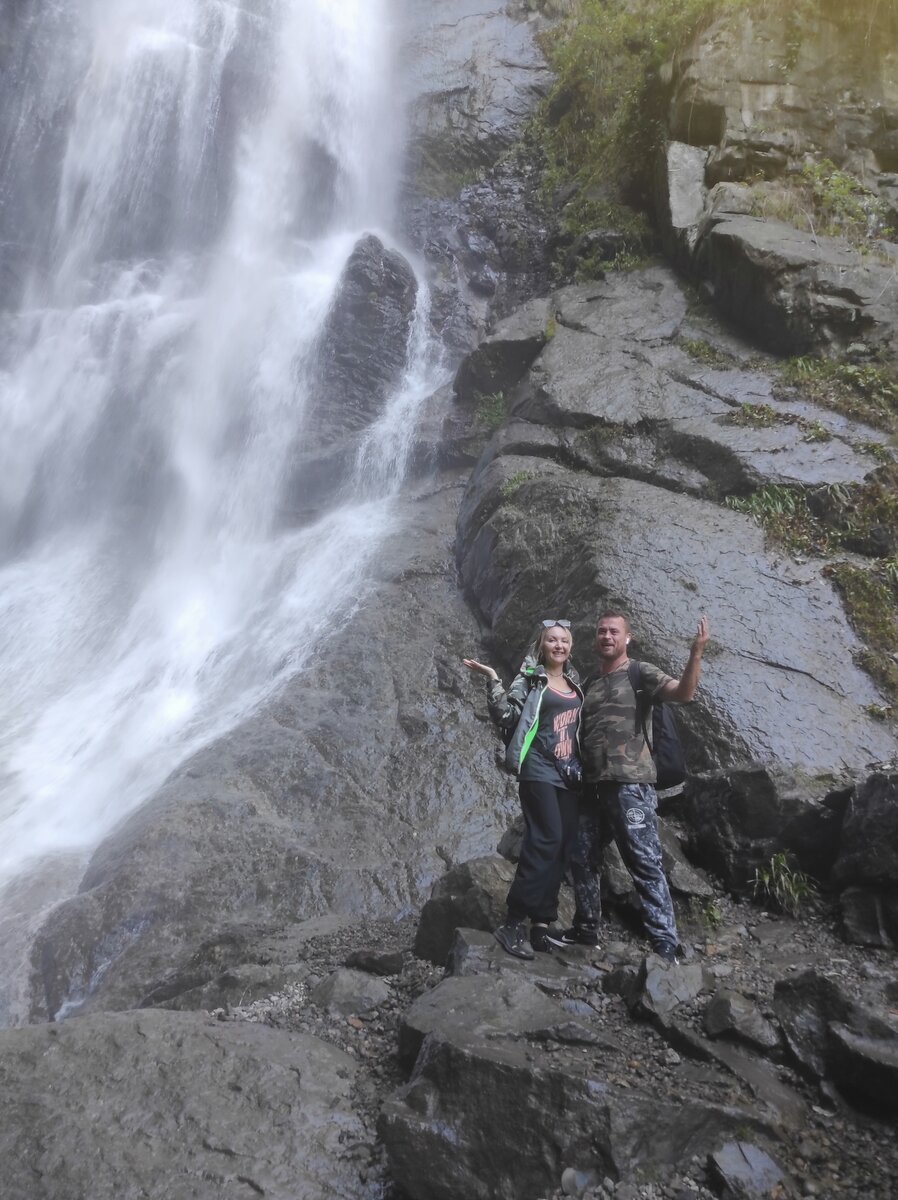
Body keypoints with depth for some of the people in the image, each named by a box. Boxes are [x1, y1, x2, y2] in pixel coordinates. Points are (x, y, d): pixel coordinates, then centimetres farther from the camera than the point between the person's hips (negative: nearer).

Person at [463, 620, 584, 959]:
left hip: (570, 772, 7)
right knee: (546, 839, -16)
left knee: (563, 845, 3)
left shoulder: (575, 682, 16)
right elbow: (507, 716, -15)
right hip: (539, 769, -7)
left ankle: (542, 922, 9)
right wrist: (493, 681, -24)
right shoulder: (530, 679, -2)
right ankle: (513, 922, -13)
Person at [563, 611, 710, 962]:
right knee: (579, 856, 12)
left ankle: (665, 945, -4)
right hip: (592, 785, 7)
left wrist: (696, 654, -30)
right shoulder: (589, 683, 18)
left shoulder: (641, 673, 1)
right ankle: (586, 929, 28)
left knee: (644, 862, -7)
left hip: (630, 783, -7)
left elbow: (683, 692, -17)